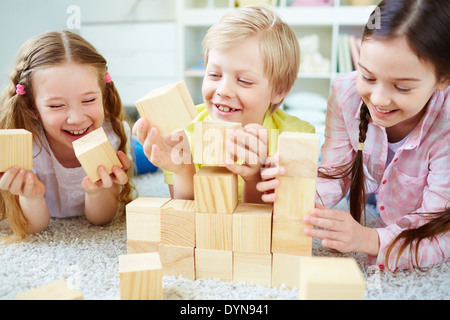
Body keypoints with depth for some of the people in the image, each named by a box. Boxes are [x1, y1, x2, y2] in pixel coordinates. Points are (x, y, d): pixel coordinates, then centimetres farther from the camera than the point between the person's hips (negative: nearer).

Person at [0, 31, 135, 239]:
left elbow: (101, 220, -22)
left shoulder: (114, 134, -32)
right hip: (44, 215, -1)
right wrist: (31, 196, -48)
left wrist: (96, 191, -45)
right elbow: (33, 227, -25)